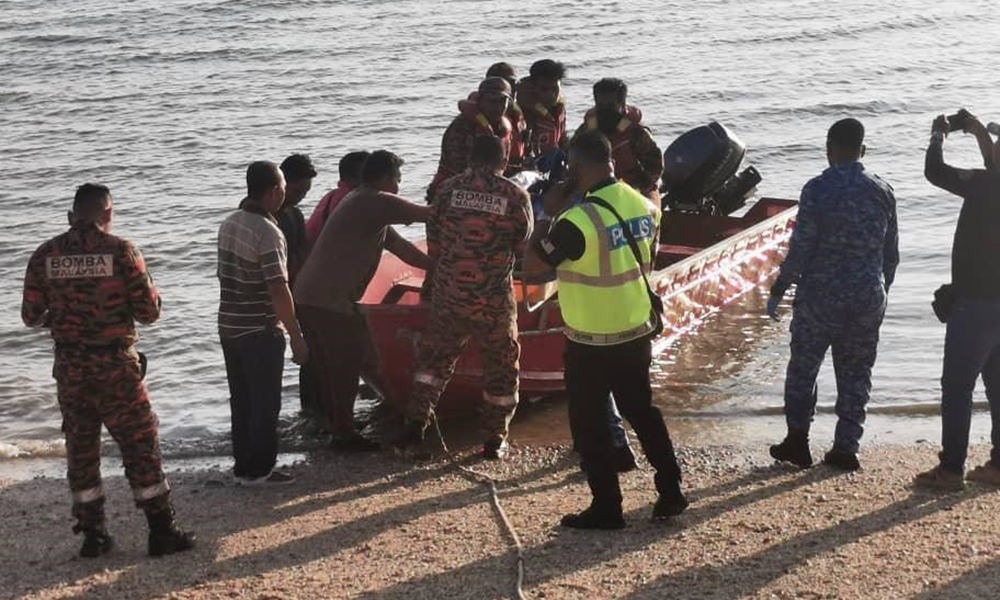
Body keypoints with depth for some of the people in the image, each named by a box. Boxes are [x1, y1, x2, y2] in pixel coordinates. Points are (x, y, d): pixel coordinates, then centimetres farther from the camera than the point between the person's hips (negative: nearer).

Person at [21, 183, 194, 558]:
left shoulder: (46, 255, 0)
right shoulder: (121, 250, -10)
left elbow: (31, 316, 3)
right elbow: (148, 312, -9)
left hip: (69, 367, 3)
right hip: (116, 365, -3)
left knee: (81, 449, 13)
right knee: (140, 444, 5)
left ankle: (92, 534, 18)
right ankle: (162, 532, 6)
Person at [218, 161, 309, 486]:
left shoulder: (229, 224, 6)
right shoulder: (267, 232, -20)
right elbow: (278, 291, -22)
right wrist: (297, 337, -16)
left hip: (229, 326, 8)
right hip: (260, 331, -8)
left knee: (242, 401, 15)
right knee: (265, 404, 3)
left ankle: (243, 465, 21)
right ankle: (258, 469, 7)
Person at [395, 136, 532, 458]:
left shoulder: (448, 189, -1)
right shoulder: (515, 195, -6)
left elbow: (433, 243, 4)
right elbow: (524, 248, 2)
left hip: (448, 295, 2)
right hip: (495, 299, -2)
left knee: (434, 356, 18)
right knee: (501, 366, 13)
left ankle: (416, 421, 10)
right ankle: (494, 439, 15)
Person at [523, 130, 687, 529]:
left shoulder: (579, 220, -25)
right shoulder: (642, 206, -2)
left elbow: (531, 265, -17)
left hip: (592, 343, -7)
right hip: (637, 332, 7)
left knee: (590, 425, 8)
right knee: (642, 410, 21)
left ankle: (606, 507, 13)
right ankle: (671, 491, 26)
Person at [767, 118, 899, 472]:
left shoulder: (818, 189, -13)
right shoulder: (882, 191, 2)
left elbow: (800, 248, -13)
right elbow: (891, 252, 8)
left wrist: (778, 290, -3)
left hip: (821, 296, -4)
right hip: (868, 297, 4)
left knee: (803, 366, 12)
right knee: (856, 373, 10)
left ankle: (798, 439, 15)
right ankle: (845, 448, 12)